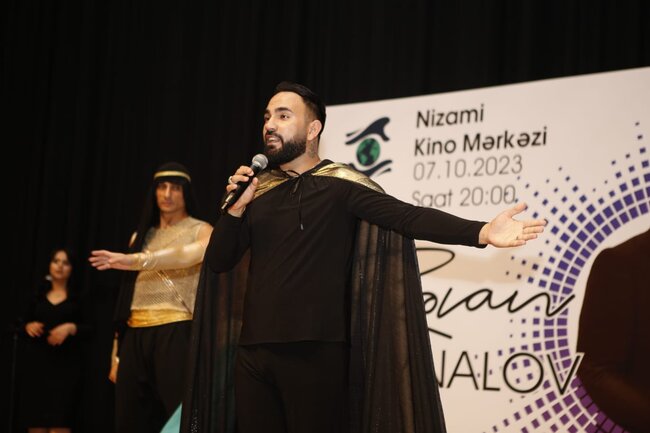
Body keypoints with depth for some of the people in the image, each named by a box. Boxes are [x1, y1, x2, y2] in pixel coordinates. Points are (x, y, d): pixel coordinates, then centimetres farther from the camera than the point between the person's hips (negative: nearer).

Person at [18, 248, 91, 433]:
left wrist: (71, 328, -16)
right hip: (36, 360, 3)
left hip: (65, 362, -3)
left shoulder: (78, 297, 5)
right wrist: (28, 326, -5)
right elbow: (25, 321, 16)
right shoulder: (38, 294, 12)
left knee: (59, 418, -11)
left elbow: (89, 327, 1)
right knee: (34, 414, 0)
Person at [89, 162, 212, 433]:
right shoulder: (142, 236, 20)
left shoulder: (200, 230, 5)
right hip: (135, 336, 5)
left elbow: (194, 253, -21)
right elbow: (128, 297, 17)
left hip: (175, 333, -5)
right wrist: (117, 354, 11)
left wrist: (135, 261, -33)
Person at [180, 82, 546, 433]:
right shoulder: (258, 190, 12)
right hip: (252, 350, 5)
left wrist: (482, 232, -28)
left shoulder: (341, 185, -3)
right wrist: (237, 207, -6)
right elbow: (219, 262, 11)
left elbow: (409, 217, -15)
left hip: (315, 351, -5)